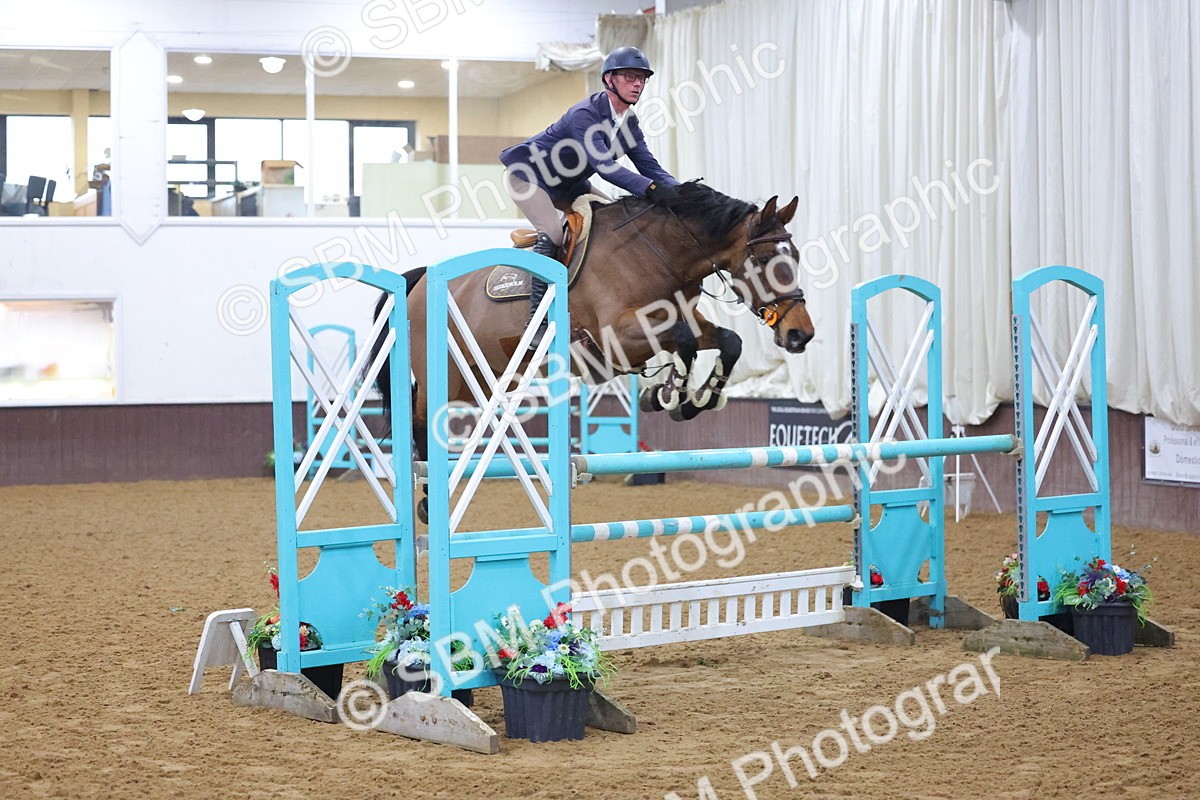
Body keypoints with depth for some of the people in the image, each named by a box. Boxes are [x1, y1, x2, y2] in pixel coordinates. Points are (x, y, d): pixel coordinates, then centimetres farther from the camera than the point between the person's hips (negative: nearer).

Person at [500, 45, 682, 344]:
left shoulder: (629, 122, -4)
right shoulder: (584, 114, -31)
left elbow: (649, 166, -6)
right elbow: (604, 165, -44)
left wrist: (677, 190, -26)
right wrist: (651, 188, -55)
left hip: (565, 184, 9)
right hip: (528, 174, -9)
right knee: (552, 234, -29)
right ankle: (537, 318, -27)